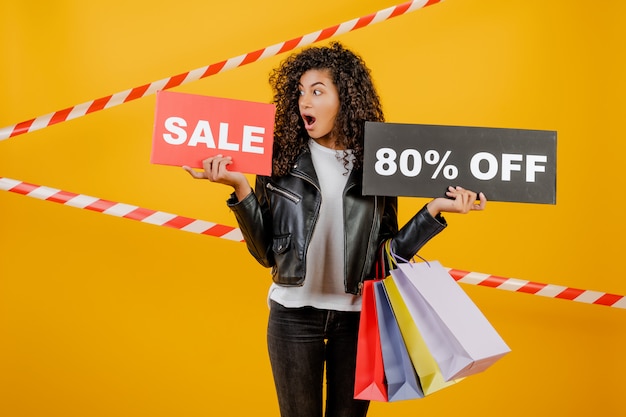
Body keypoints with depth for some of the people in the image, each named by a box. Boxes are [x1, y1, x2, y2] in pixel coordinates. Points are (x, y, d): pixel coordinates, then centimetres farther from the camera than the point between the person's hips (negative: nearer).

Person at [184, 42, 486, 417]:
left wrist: (435, 209, -9)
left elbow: (390, 252, -1)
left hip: (357, 315, 1)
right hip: (294, 315, 0)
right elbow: (265, 252, -5)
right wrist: (241, 188, -15)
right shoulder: (281, 160, -4)